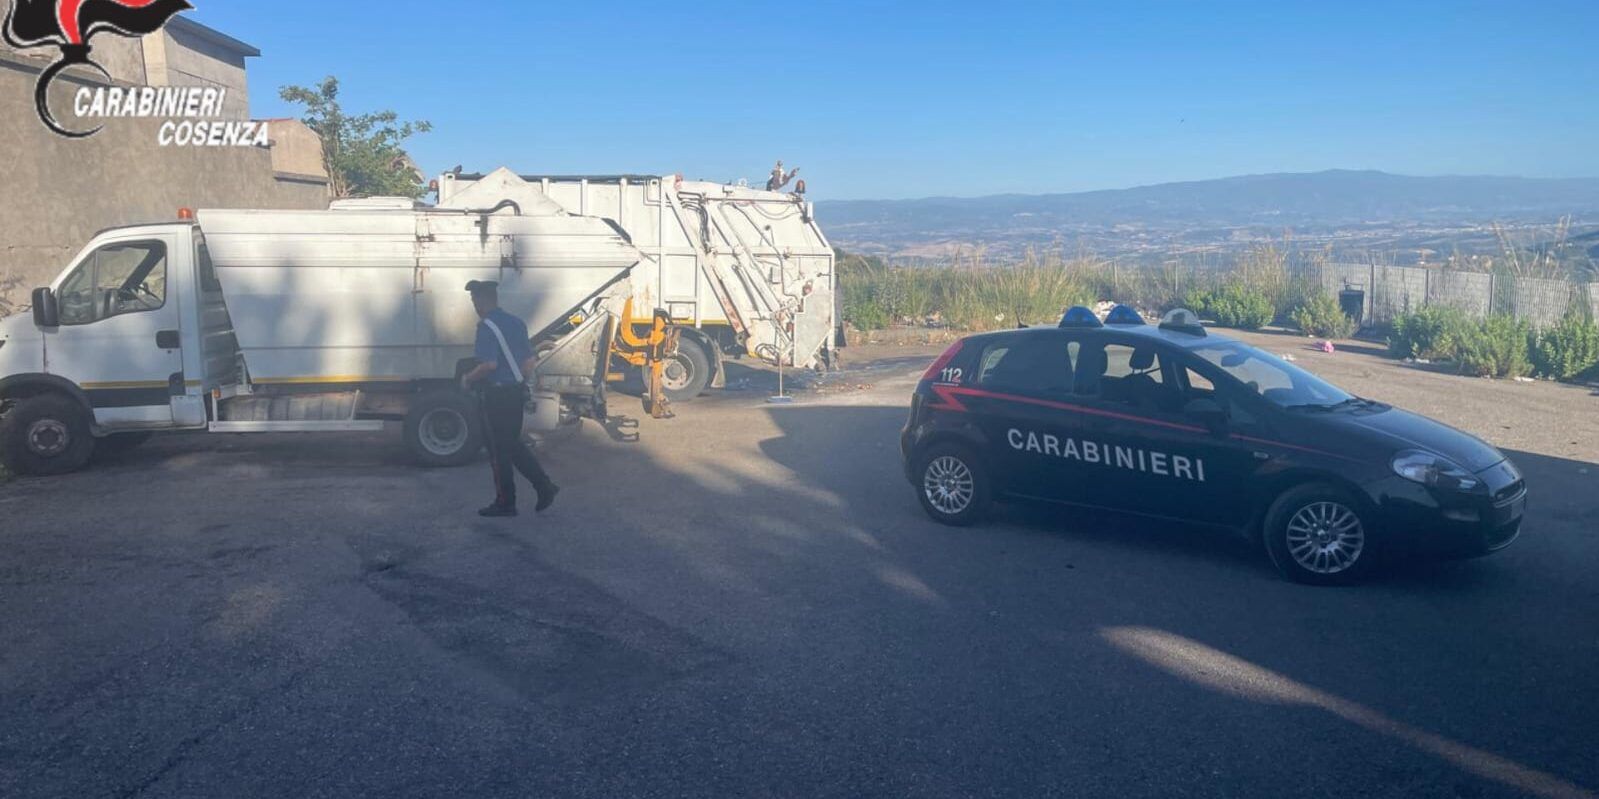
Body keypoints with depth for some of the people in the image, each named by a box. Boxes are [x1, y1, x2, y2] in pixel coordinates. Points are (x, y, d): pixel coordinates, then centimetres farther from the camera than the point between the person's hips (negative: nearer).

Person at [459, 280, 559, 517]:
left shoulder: (487, 327, -15)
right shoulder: (516, 323, 11)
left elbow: (490, 364, -24)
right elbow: (529, 361, 14)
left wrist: (469, 379, -9)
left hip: (497, 395, -8)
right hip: (517, 391, 8)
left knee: (499, 450, 2)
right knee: (514, 445, 18)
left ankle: (505, 503, 10)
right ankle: (544, 486, 11)